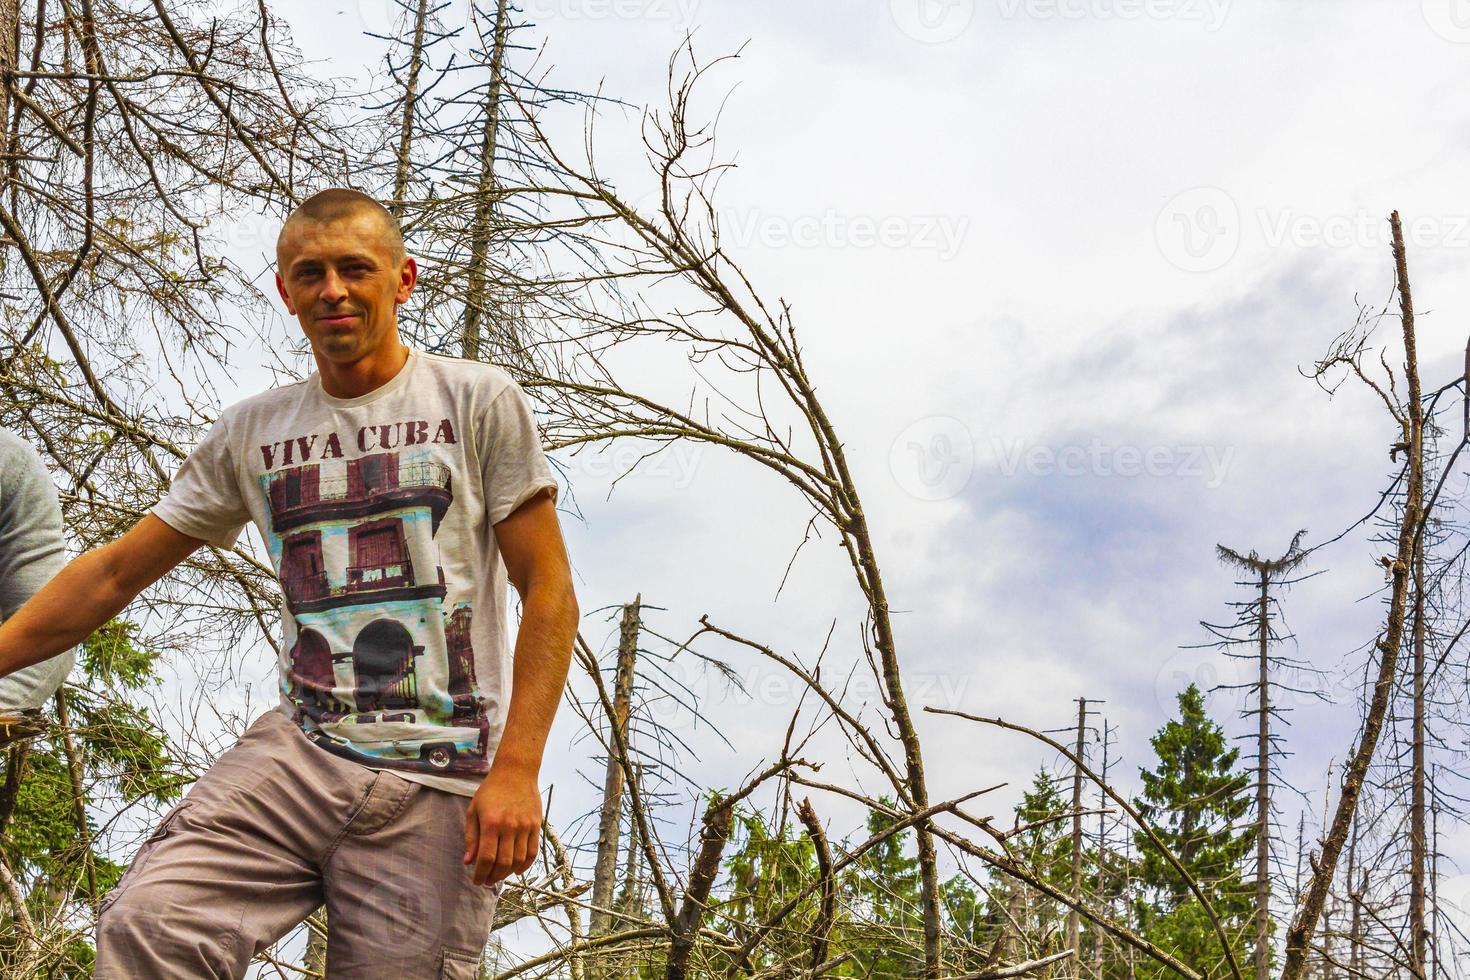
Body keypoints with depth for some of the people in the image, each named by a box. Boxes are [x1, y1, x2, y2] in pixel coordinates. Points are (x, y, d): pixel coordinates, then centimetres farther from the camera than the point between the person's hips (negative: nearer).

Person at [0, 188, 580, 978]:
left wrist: (517, 769, -10)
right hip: (301, 751, 2)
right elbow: (116, 572, 18)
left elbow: (548, 592, 0)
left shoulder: (479, 401, 3)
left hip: (443, 780, -2)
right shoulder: (251, 432, 13)